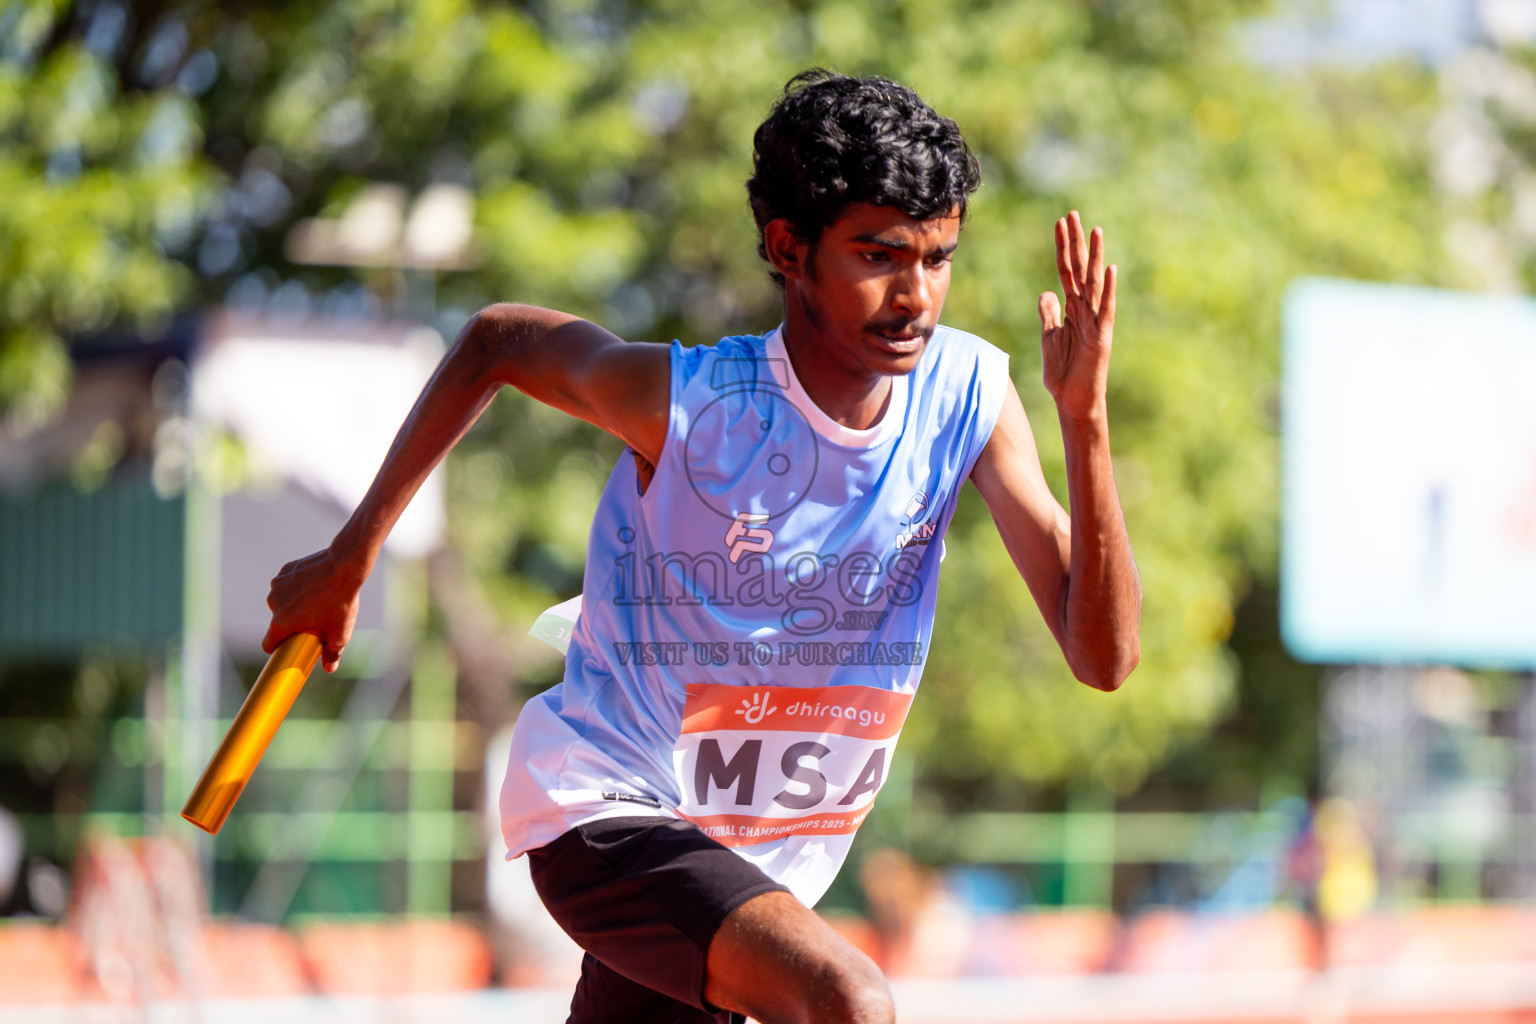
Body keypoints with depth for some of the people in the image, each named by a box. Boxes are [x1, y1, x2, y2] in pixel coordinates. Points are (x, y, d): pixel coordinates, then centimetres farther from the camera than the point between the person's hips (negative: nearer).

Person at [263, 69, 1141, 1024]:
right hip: (605, 806, -6)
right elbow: (498, 340, 0)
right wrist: (347, 561, 5)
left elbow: (1103, 657, -13)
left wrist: (1085, 418, -26)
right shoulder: (687, 401, -20)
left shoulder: (969, 392, -9)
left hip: (771, 862, 6)